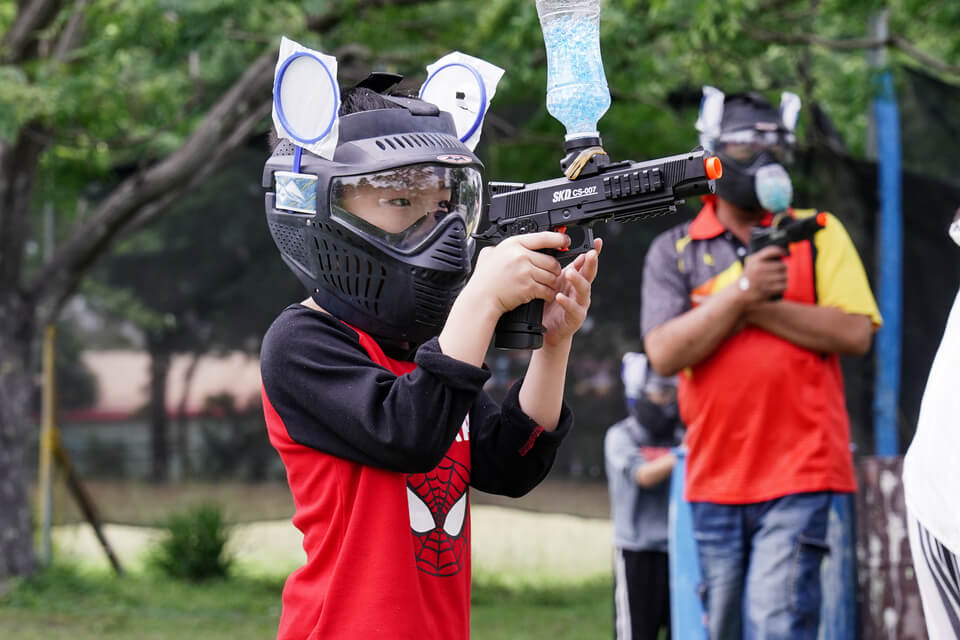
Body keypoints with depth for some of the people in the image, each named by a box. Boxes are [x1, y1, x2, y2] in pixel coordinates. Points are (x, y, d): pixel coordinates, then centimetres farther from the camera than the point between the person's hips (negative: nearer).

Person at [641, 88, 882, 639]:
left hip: (799, 471, -3)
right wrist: (741, 292, -13)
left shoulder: (818, 235, 7)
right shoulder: (675, 251, 9)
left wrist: (760, 308, -10)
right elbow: (665, 354, -5)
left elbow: (856, 333, -6)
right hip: (715, 477, 3)